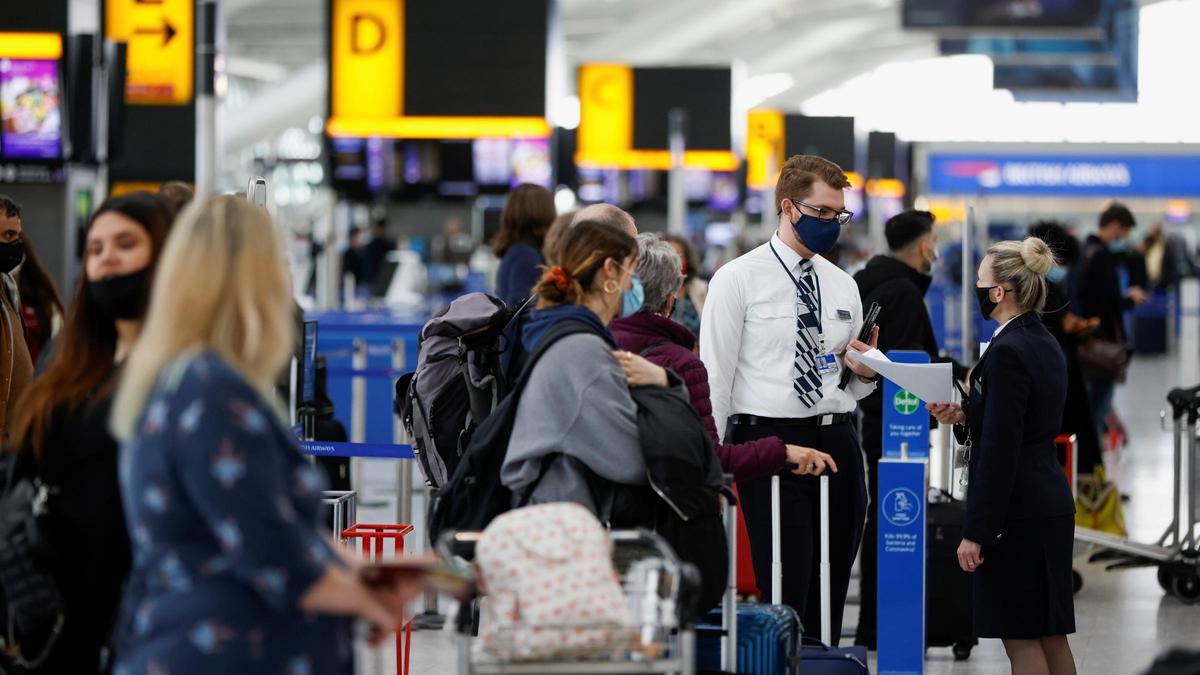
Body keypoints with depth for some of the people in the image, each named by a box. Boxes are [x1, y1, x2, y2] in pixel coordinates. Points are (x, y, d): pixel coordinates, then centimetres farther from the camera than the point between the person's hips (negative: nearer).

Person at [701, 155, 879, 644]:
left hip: (837, 442, 6)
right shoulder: (738, 279, -1)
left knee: (830, 599, 6)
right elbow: (714, 378, -4)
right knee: (786, 601, -10)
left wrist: (865, 374, -1)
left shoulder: (843, 286, 16)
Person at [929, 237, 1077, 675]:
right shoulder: (1045, 344, 11)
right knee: (1050, 635, 13)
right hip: (1052, 504, 10)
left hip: (1016, 513, -10)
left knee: (1021, 639, -4)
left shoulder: (1007, 352, -18)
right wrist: (964, 417, 6)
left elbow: (1000, 449, -21)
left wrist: (975, 533, -18)